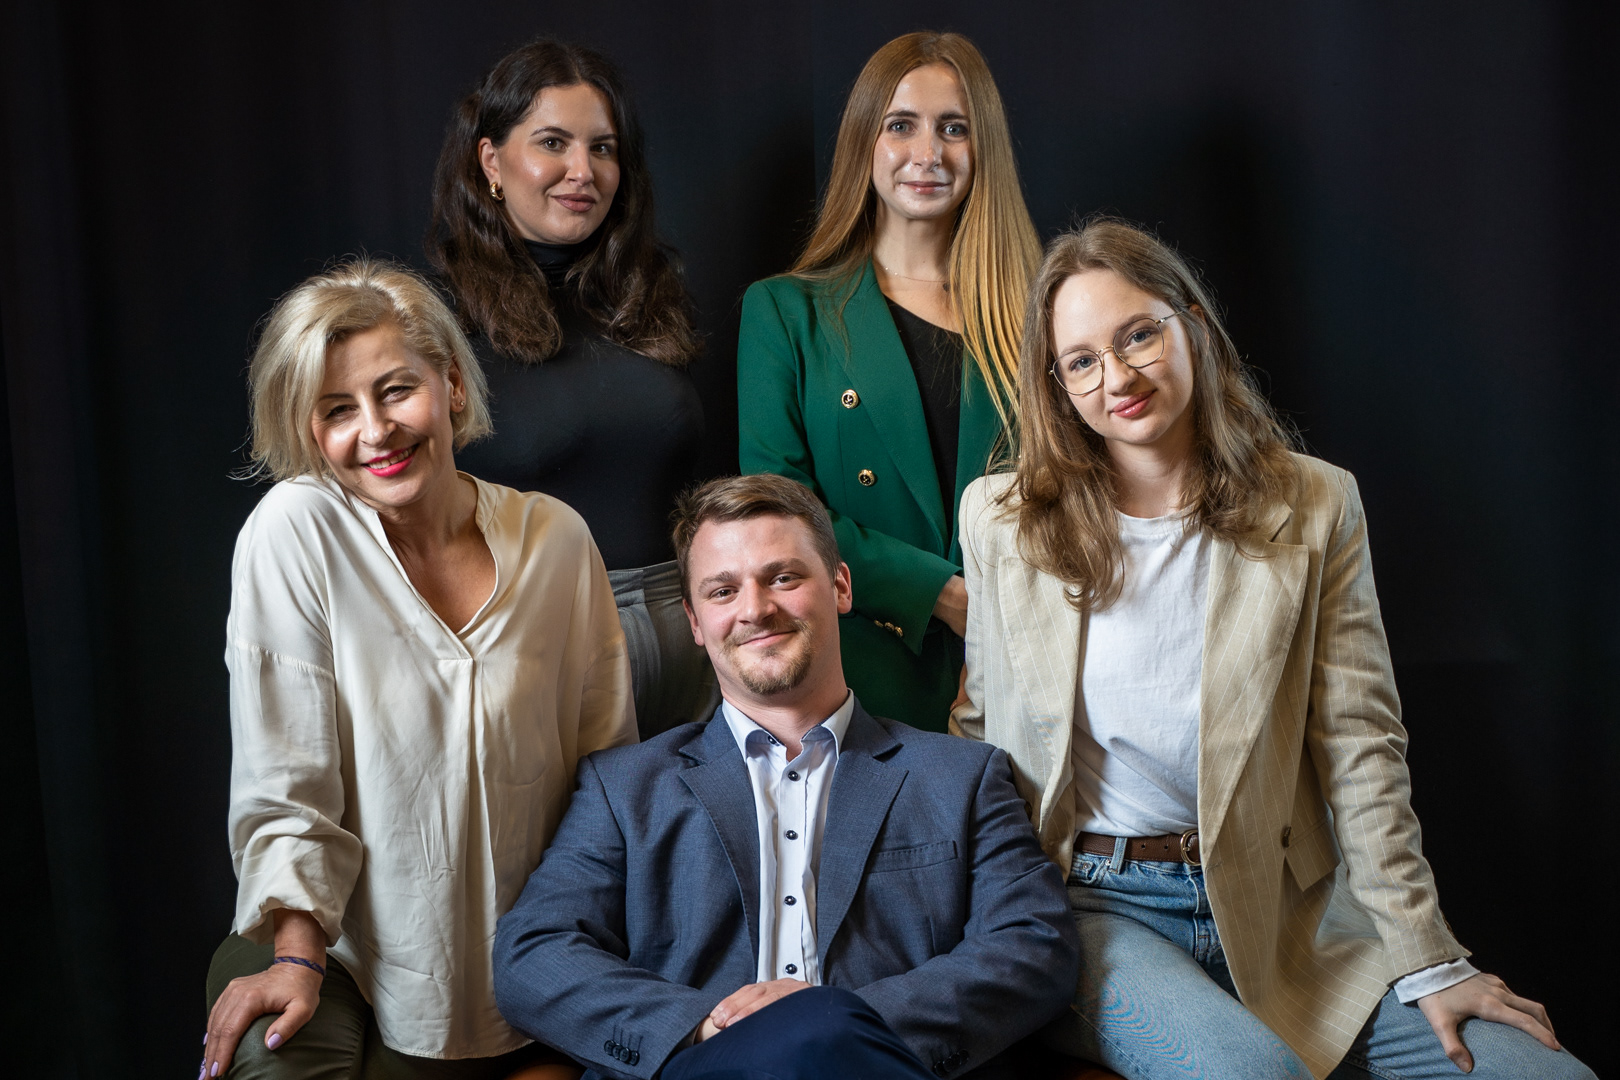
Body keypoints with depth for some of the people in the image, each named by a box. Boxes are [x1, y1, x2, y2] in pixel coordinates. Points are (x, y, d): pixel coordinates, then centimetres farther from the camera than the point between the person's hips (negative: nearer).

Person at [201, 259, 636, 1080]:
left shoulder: (554, 537, -2)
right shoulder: (292, 532, -10)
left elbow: (609, 765, 5)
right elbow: (283, 780, -9)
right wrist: (298, 958, -15)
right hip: (361, 968, -2)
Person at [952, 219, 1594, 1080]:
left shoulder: (1313, 508, 2)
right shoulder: (999, 519, 2)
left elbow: (1359, 745, 0)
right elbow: (981, 728, 11)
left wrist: (1428, 962, -5)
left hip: (1275, 910, 2)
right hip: (1096, 904, -2)